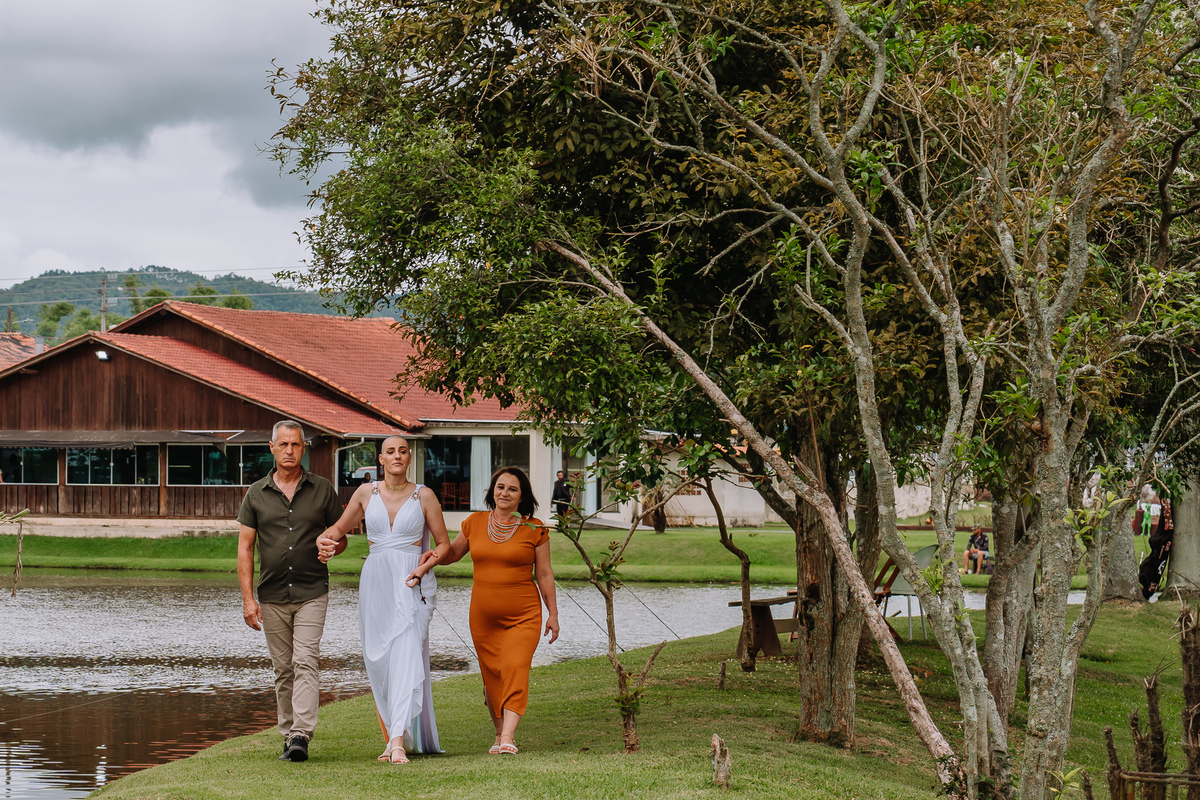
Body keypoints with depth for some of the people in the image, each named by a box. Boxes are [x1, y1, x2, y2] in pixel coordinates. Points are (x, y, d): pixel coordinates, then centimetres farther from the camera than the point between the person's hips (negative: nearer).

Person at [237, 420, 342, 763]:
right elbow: (244, 548, 4)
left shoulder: (322, 490, 3)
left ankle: (301, 735, -22)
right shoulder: (256, 494, 5)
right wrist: (247, 598, -4)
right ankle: (288, 738, 14)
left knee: (305, 662, -15)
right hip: (272, 596, 2)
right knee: (283, 670, 7)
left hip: (312, 592, -2)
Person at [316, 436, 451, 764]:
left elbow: (444, 544, 8)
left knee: (406, 654, -16)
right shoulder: (366, 493, 8)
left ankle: (399, 740, -25)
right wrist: (323, 540, -3)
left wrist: (424, 567, -10)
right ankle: (394, 736, 14)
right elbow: (339, 529, 19)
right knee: (379, 661, 3)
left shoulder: (424, 496, 3)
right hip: (375, 582, 3)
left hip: (411, 583, -3)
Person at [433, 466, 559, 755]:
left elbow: (544, 574, 4)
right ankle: (500, 734, 22)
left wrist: (553, 613, 4)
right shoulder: (475, 523, 6)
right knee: (492, 675, 7)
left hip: (524, 615, -3)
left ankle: (508, 739, -23)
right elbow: (453, 552, 19)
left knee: (514, 670, -16)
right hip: (484, 616, 3)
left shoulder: (534, 530, 0)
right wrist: (434, 555, -4)